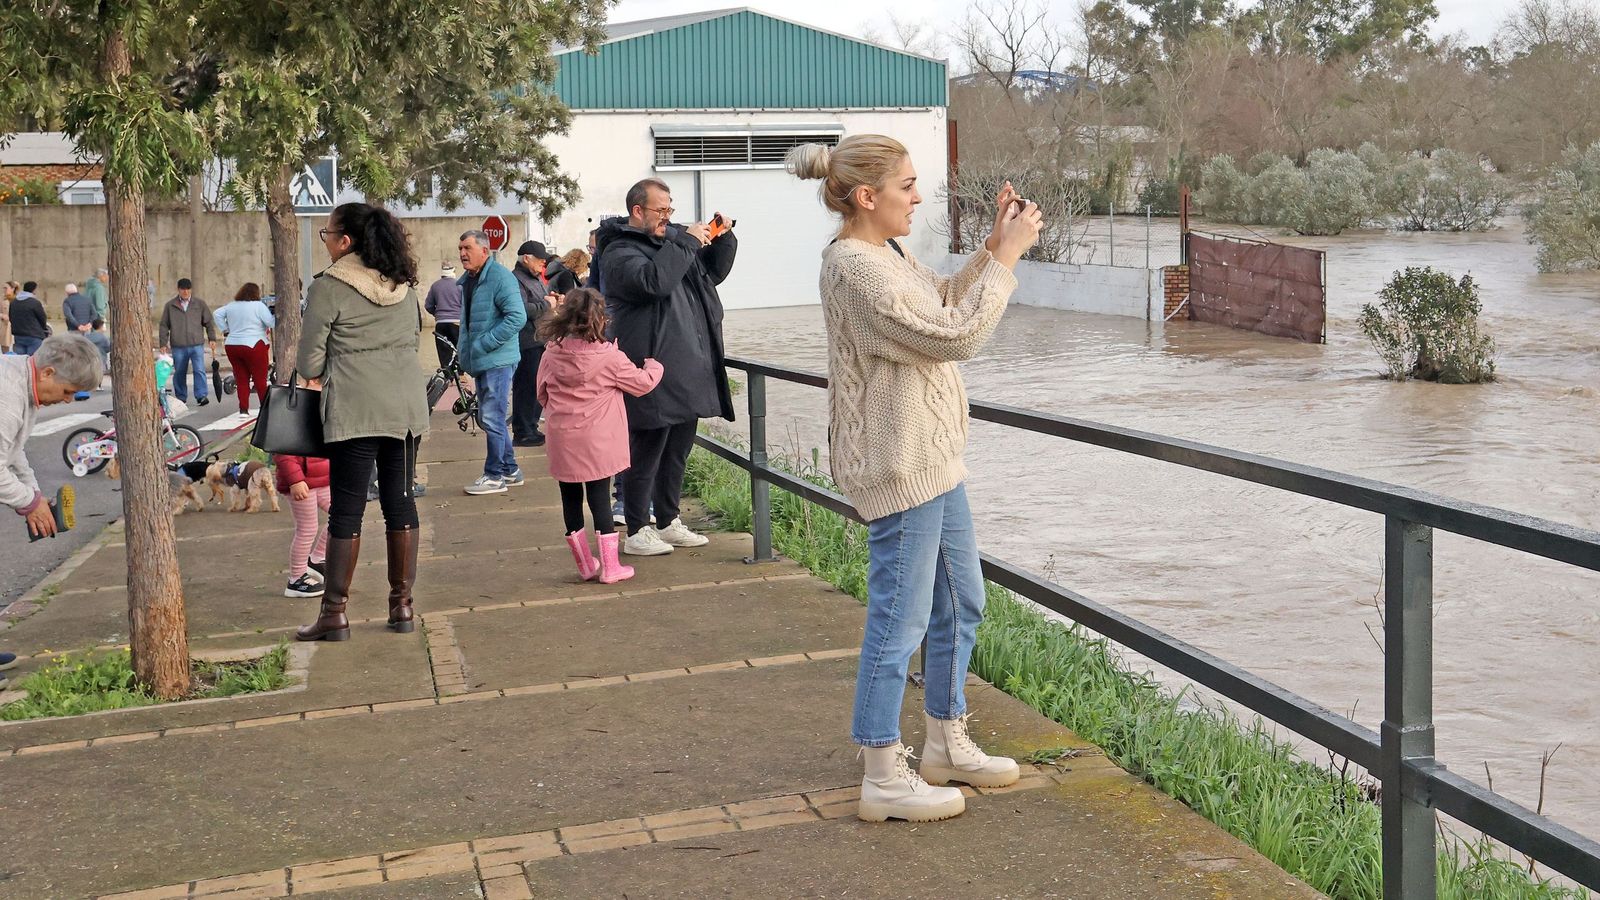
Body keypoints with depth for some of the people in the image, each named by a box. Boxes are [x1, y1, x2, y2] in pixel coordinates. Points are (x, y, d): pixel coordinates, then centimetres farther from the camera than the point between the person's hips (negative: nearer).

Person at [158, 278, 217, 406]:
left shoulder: (200, 304, 8)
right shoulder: (170, 306, 7)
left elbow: (209, 322, 12)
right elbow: (164, 326, 10)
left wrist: (212, 339, 3)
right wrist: (163, 344, 4)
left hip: (197, 344, -1)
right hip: (178, 346, 1)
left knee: (199, 370, -12)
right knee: (179, 372, 7)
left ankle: (201, 396, -11)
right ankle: (180, 398, 17)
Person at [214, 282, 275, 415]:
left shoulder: (231, 306, 11)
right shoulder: (259, 306, -8)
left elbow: (218, 314, 19)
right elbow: (271, 322, -13)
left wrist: (225, 330, 16)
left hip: (232, 345, 5)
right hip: (253, 346, -5)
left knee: (241, 379, 9)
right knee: (260, 379, 1)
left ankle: (243, 409, 6)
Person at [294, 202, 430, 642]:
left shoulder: (329, 287, -9)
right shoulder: (403, 284, 9)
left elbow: (310, 354, -3)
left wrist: (314, 379, 17)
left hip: (355, 409, -5)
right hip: (407, 405, 6)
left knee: (346, 507, -1)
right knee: (400, 500, 10)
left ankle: (334, 612, 3)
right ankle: (401, 604, 14)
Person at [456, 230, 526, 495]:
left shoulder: (500, 277, -14)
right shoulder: (467, 280, 15)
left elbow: (517, 317, -23)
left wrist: (484, 344, -22)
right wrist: (466, 356, 16)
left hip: (498, 360, -10)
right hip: (481, 362, 10)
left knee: (492, 418, -6)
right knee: (487, 419, 14)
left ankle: (495, 476, 3)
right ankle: (510, 470, 25)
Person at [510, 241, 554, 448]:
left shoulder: (537, 278, 20)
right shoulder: (517, 280, -13)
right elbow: (522, 310, -25)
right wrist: (546, 304, -16)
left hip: (541, 341, 10)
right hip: (527, 343, -10)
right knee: (526, 387, -7)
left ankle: (531, 428, 24)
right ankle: (522, 433, -3)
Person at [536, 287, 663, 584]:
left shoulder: (551, 354, -1)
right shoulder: (609, 357, -12)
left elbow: (542, 393, 11)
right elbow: (643, 383, -1)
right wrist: (653, 365, 19)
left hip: (562, 441, 4)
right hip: (597, 442, -3)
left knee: (571, 499, 11)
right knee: (600, 498, 2)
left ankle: (584, 564, 21)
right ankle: (609, 567, 6)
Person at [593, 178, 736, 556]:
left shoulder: (673, 237, 17)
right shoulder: (619, 254, -7)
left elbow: (714, 271, 28)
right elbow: (653, 280, -27)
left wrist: (723, 239, 10)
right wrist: (686, 243, -20)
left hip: (689, 368, 8)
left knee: (678, 451, 15)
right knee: (646, 452, -3)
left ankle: (668, 522, 27)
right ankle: (637, 532, 5)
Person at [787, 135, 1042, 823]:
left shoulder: (887, 255, 11)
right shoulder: (855, 267, -20)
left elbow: (946, 302, 23)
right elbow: (956, 335, -22)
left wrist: (993, 247, 10)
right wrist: (1006, 257, -14)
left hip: (932, 460, 11)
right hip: (899, 469, -11)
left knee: (961, 604, 18)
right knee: (899, 620, -2)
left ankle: (947, 745, 33)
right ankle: (885, 779, 10)